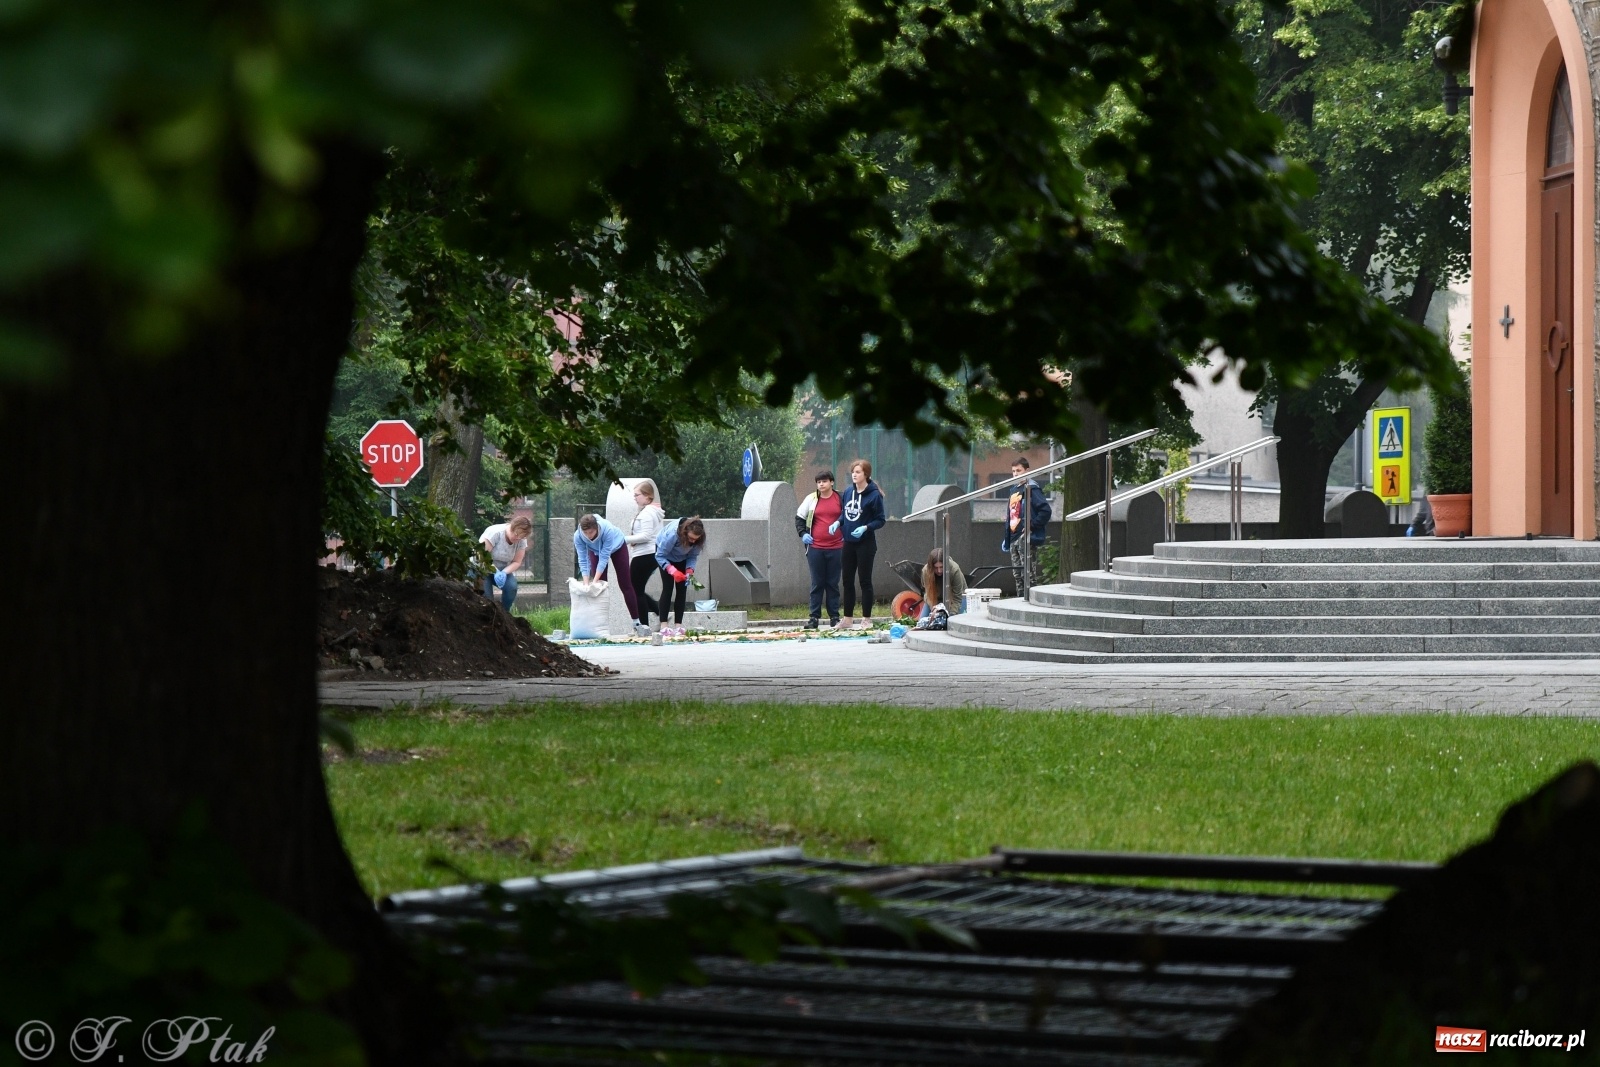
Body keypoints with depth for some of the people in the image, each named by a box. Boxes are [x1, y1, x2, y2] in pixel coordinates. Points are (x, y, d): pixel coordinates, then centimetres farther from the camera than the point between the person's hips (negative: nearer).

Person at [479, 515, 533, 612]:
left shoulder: (522, 541, -10)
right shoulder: (495, 533, -27)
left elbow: (517, 562, -7)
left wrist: (504, 572, -27)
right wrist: (495, 571, -40)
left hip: (503, 570, 5)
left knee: (512, 586, -25)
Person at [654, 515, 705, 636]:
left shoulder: (698, 539, -28)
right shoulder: (672, 534, -41)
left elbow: (693, 556, -13)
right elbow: (660, 556, -32)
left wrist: (690, 570, -31)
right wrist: (672, 570, -45)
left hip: (682, 558, 4)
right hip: (666, 556, -4)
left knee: (682, 589, -5)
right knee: (668, 588, -15)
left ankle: (678, 625, -3)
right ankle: (663, 626, -18)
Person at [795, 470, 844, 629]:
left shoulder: (840, 499, 5)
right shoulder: (811, 499, 6)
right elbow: (799, 517, 15)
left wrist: (846, 534, 7)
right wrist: (802, 534, 2)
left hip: (836, 547, 0)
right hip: (815, 548, 0)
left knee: (833, 583, 5)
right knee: (817, 583, 1)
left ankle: (834, 617, 10)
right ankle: (814, 617, 4)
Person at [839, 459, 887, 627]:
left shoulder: (874, 495, -12)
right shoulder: (847, 492, 4)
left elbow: (880, 520, -9)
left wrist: (865, 528, -24)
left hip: (865, 544, -6)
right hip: (848, 543, 6)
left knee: (865, 581, 2)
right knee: (847, 581, 11)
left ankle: (867, 619, 9)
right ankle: (848, 618, 20)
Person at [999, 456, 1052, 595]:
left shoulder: (1031, 489, -9)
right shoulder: (1014, 490, 19)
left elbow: (1045, 511, -19)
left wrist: (1031, 526, -18)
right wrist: (1006, 539, 18)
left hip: (1027, 538, -9)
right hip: (1014, 539, 9)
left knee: (1029, 576, -9)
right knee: (1017, 575, 11)